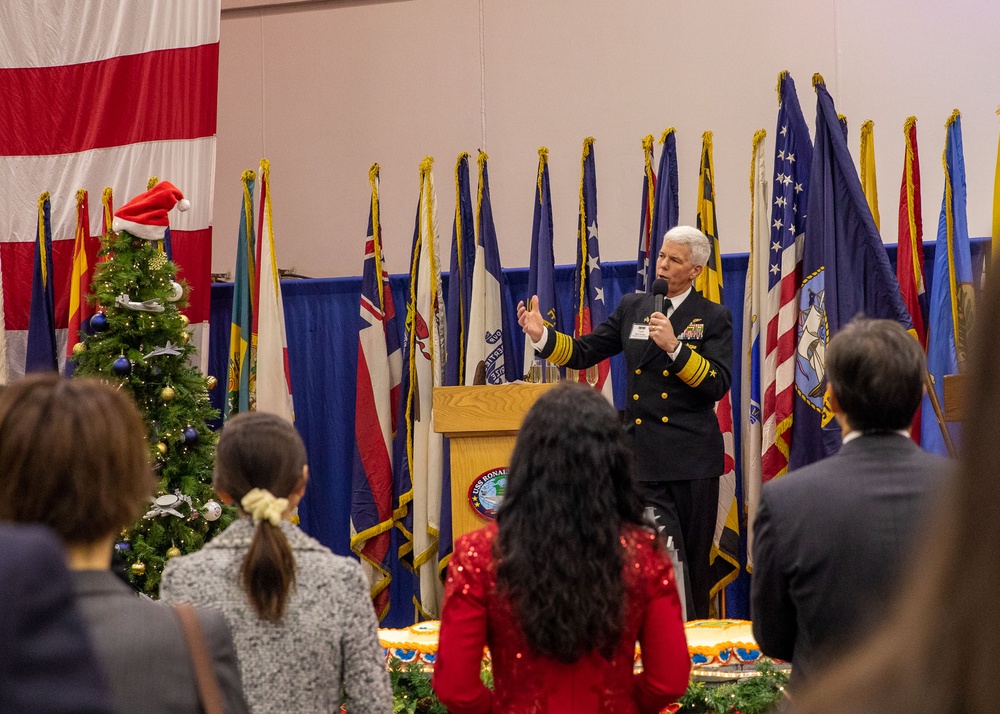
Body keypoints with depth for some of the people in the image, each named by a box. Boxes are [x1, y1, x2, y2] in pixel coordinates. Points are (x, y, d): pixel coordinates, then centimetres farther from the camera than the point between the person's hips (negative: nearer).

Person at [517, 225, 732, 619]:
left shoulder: (713, 317, 1)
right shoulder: (632, 307, 11)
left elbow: (718, 384, -10)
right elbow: (584, 352, 11)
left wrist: (674, 346, -20)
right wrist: (541, 335, -6)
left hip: (692, 456, -2)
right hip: (644, 454, 2)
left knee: (695, 557, 5)